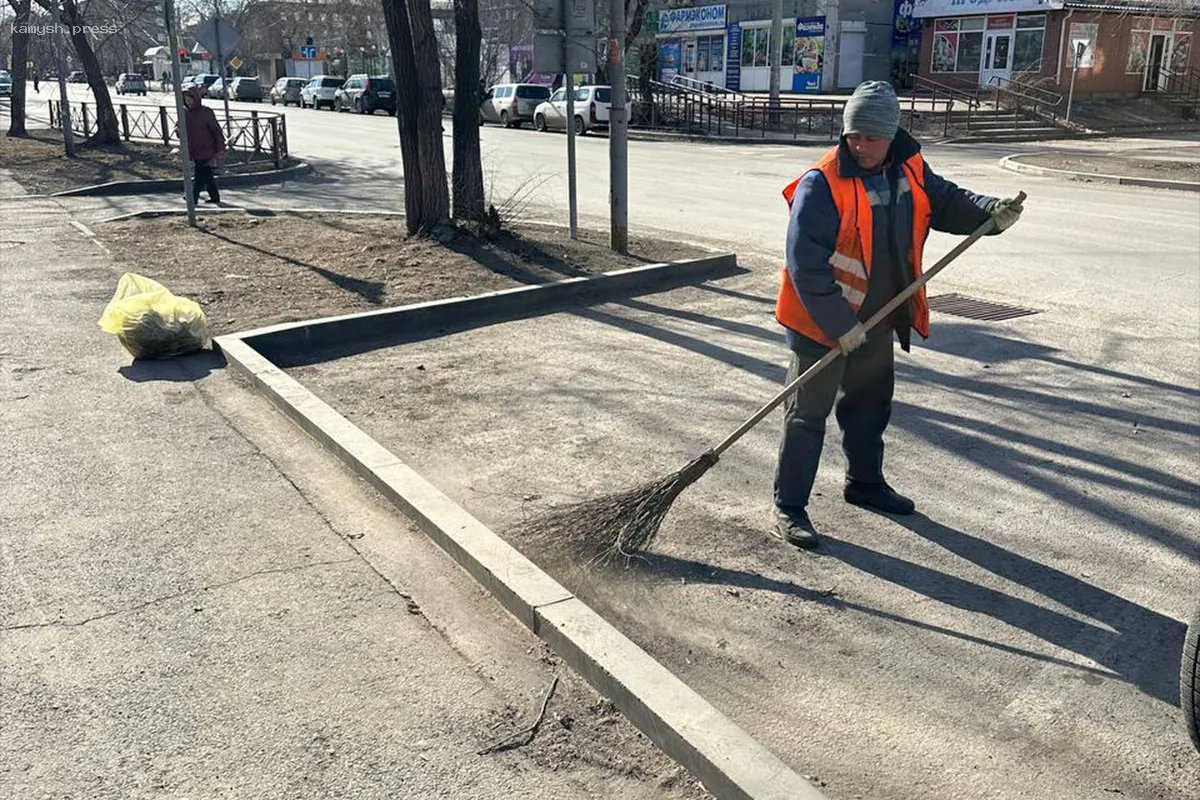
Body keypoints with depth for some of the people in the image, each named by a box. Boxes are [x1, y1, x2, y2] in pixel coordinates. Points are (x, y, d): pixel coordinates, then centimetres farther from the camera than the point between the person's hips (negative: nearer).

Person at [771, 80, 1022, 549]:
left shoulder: (910, 171, 0)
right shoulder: (821, 184, -22)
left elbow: (946, 202, 17)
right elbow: (806, 264, -25)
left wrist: (990, 212, -3)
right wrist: (840, 325, -25)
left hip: (877, 322, 7)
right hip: (820, 324, -7)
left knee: (871, 403, 22)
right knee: (808, 413, -1)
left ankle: (865, 483, 43)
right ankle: (789, 508, 8)